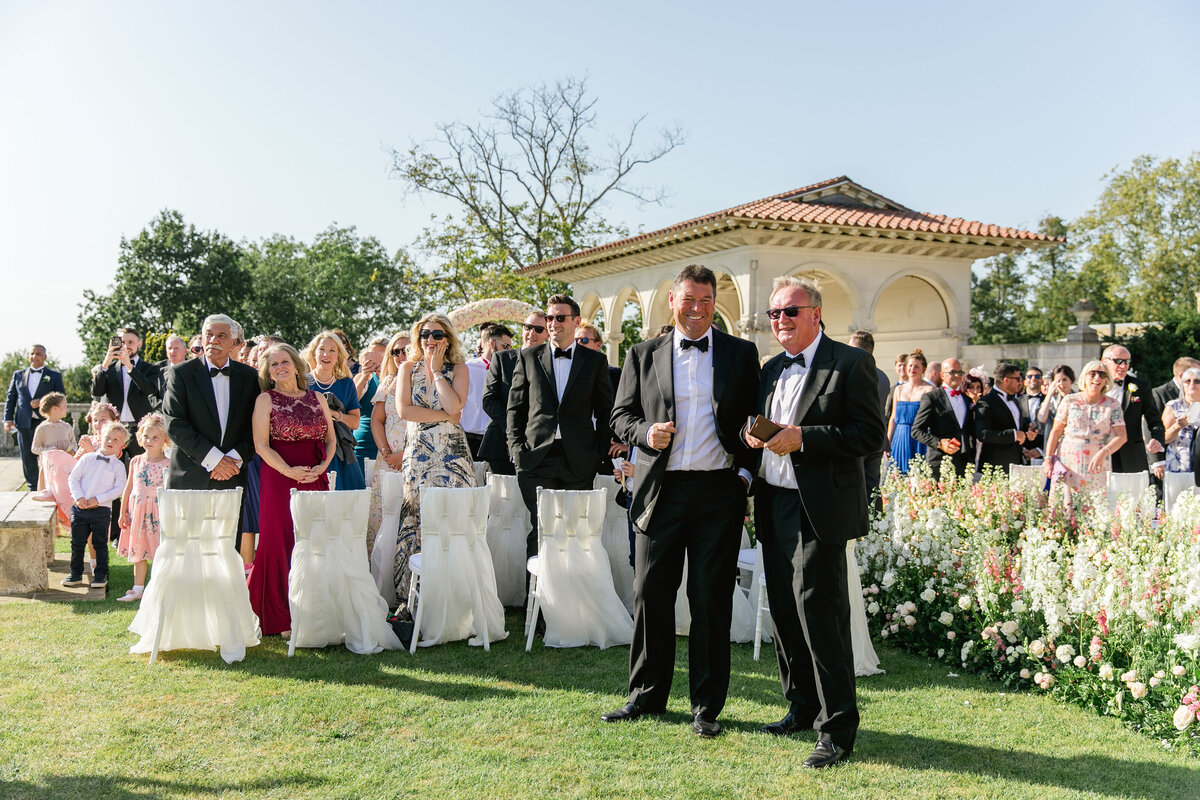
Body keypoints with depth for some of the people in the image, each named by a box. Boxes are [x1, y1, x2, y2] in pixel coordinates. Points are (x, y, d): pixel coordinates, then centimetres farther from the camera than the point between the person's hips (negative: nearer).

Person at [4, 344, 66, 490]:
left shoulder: (55, 375, 8)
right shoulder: (18, 375, 15)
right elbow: (11, 398, 13)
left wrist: (43, 401, -15)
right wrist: (8, 419, 3)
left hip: (45, 422, -3)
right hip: (24, 423, 3)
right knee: (27, 459, 6)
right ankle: (33, 489, 15)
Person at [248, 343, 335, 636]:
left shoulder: (317, 398, 13)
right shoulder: (265, 400, 3)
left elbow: (331, 438, 15)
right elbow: (261, 444, -4)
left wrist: (323, 465, -3)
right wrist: (289, 470, -15)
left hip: (315, 479, 3)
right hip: (279, 479, -3)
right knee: (279, 544, -5)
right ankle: (280, 619, 3)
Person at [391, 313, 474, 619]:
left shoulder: (458, 369, 6)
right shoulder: (408, 368, 10)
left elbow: (455, 407, -11)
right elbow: (403, 410, -4)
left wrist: (437, 370, -6)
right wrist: (444, 415, -8)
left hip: (452, 453, -1)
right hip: (418, 452, 1)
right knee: (415, 520, -2)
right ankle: (411, 601, 3)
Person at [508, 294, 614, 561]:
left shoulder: (595, 361, 10)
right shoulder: (528, 357, 11)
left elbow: (605, 412, 11)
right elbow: (515, 407, 11)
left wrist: (600, 454, 3)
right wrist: (516, 448, 1)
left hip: (579, 461, 0)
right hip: (537, 458, 0)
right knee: (539, 530, -3)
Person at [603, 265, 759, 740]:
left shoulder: (741, 354, 8)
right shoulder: (643, 356, 10)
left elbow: (756, 421, 8)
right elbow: (621, 416, 9)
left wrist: (745, 474, -3)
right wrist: (645, 432, -12)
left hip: (718, 491, -1)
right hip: (660, 491, 1)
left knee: (711, 601, 3)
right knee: (650, 596, 6)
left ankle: (706, 707, 15)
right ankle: (646, 696, 22)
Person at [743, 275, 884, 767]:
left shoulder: (851, 363, -6)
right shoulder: (771, 370, 16)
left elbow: (870, 435, -13)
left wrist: (801, 438, -21)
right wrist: (752, 434, 0)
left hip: (818, 509, -7)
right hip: (774, 506, 7)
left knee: (821, 615, -7)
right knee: (784, 612, 13)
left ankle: (837, 728, 5)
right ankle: (802, 707, 29)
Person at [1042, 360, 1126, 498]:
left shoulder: (1112, 405, 6)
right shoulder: (1070, 401, 7)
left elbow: (1121, 436, -2)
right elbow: (1056, 431, 8)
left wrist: (1103, 453, -19)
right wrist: (1048, 458, 0)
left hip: (1097, 468, 0)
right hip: (1067, 465, 0)